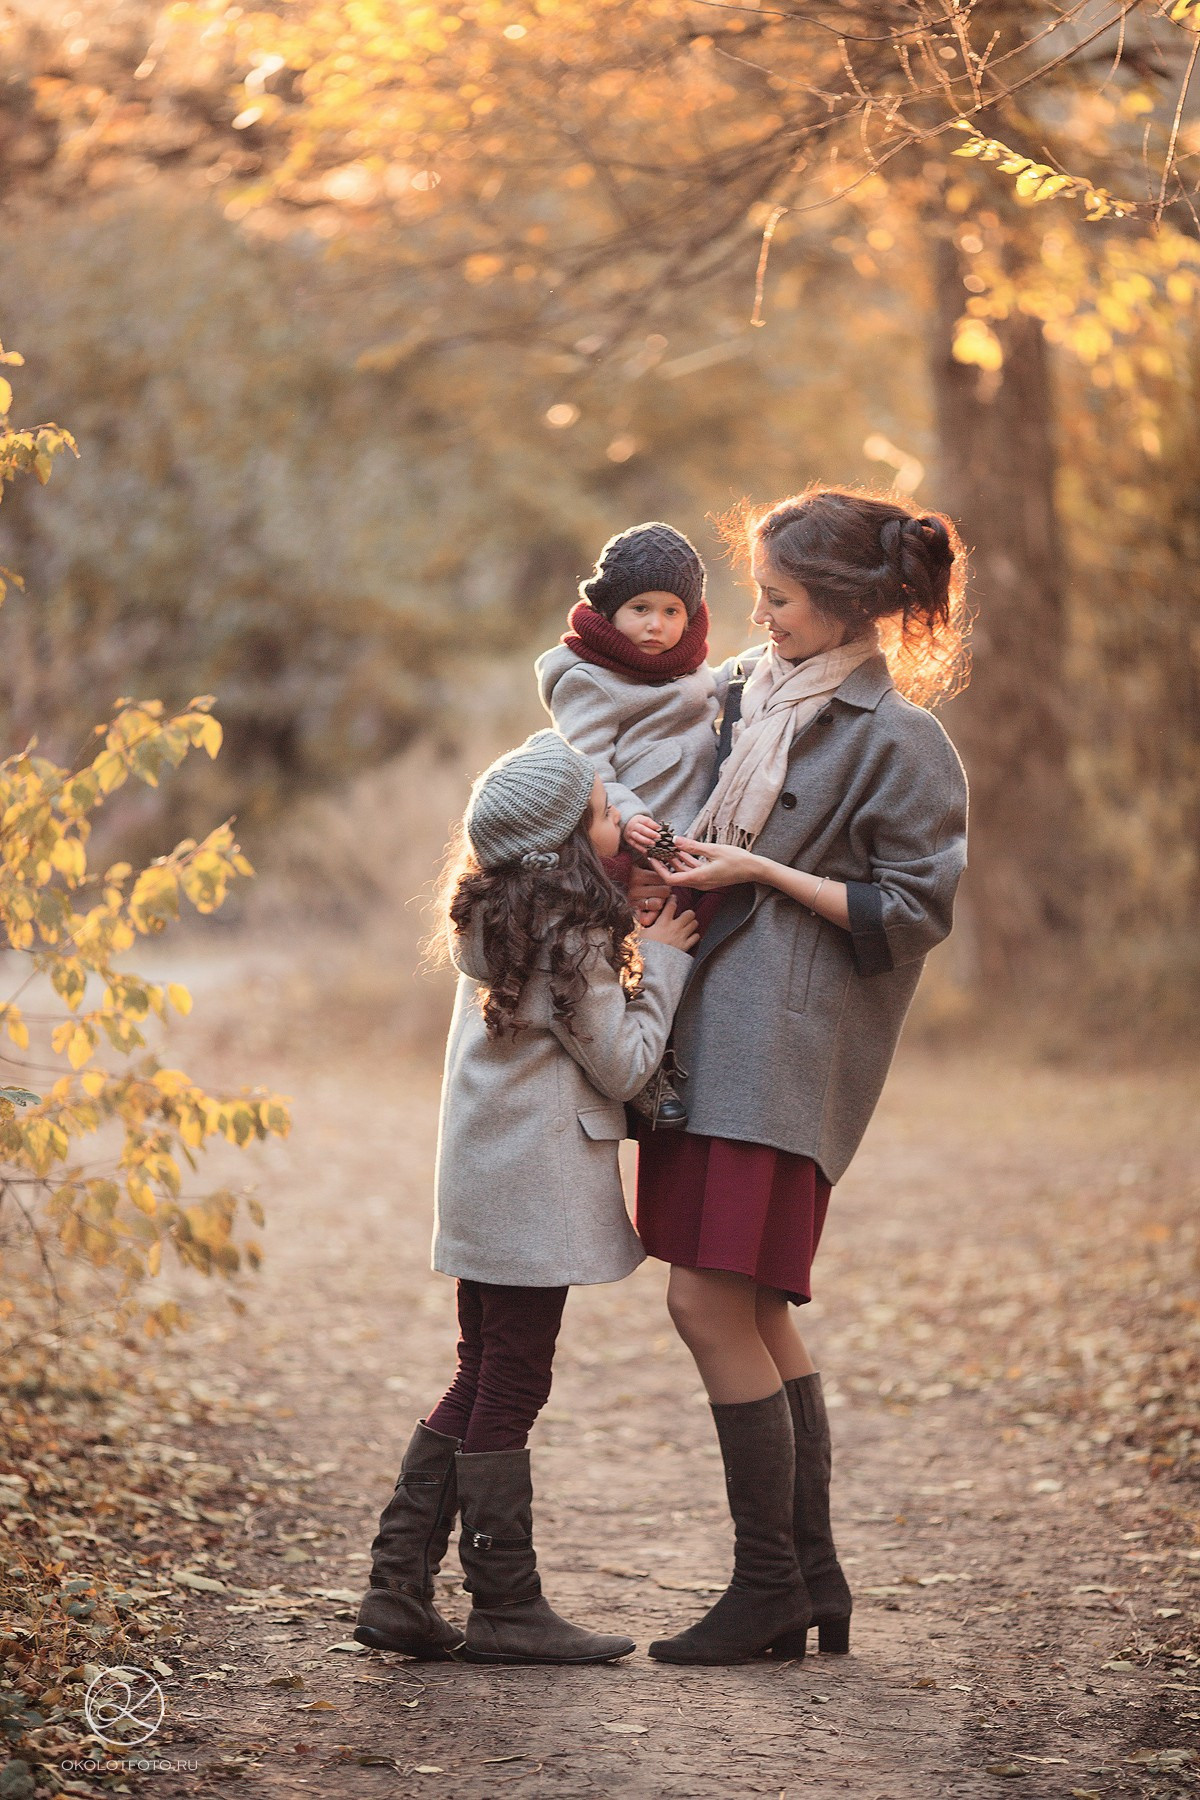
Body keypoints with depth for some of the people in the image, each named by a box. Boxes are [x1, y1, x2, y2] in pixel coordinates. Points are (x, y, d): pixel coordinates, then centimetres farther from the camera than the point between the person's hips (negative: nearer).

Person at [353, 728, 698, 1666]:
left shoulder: (495, 919, 10)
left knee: (479, 1385, 14)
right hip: (534, 1190, -9)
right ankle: (507, 1611, 5)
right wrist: (662, 962, -3)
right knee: (509, 1393, -2)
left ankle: (399, 1589, 13)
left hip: (485, 1186, 9)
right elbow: (624, 1063, -11)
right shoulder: (569, 936, -16)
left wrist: (639, 952, 8)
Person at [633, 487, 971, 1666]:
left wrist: (761, 873, -11)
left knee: (710, 1302, -10)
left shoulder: (898, 741, -9)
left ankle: (770, 1581, 2)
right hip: (714, 1024, 8)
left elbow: (913, 911, -10)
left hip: (787, 1043, -8)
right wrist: (672, 852, 6)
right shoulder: (752, 692, 14)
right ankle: (812, 1580, 17)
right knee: (753, 1311, 9)